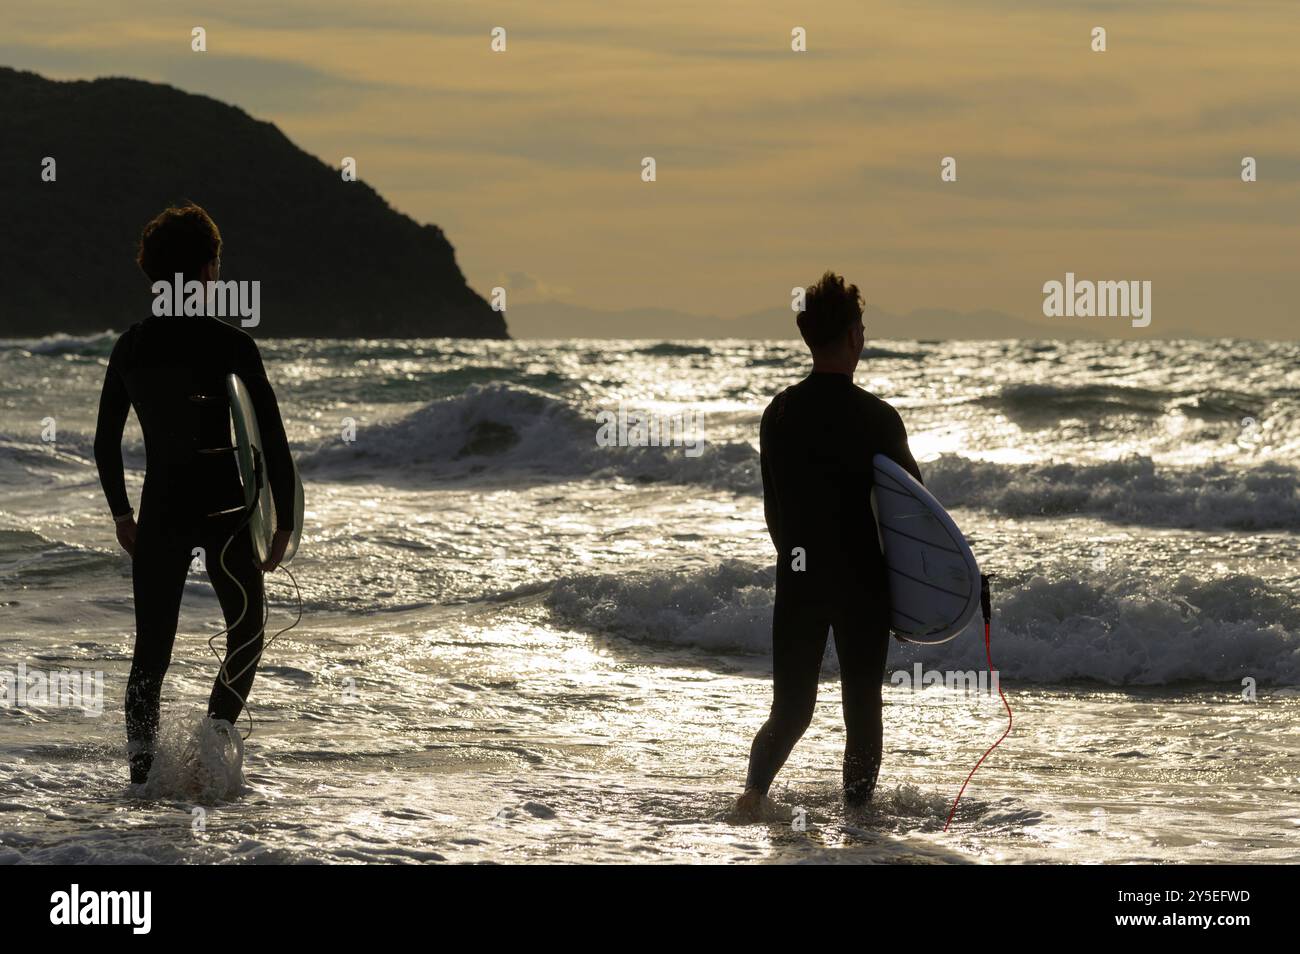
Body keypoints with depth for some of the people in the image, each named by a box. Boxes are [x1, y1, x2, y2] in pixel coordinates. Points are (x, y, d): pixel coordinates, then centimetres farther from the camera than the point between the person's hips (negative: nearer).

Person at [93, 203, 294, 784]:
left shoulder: (130, 347, 4)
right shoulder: (230, 345, -8)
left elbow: (105, 443, 11)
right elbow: (272, 438, -9)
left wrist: (121, 515, 22)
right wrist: (284, 521, -1)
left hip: (160, 511, 3)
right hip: (225, 509, -3)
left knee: (151, 647, 9)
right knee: (246, 633, 14)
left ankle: (142, 768, -3)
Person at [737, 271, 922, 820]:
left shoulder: (778, 414, 1)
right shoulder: (876, 418, -11)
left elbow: (773, 507, 8)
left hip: (796, 577, 3)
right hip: (863, 581, -3)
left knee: (791, 703, 8)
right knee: (862, 703, 10)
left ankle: (757, 782, -17)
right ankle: (857, 810, 13)